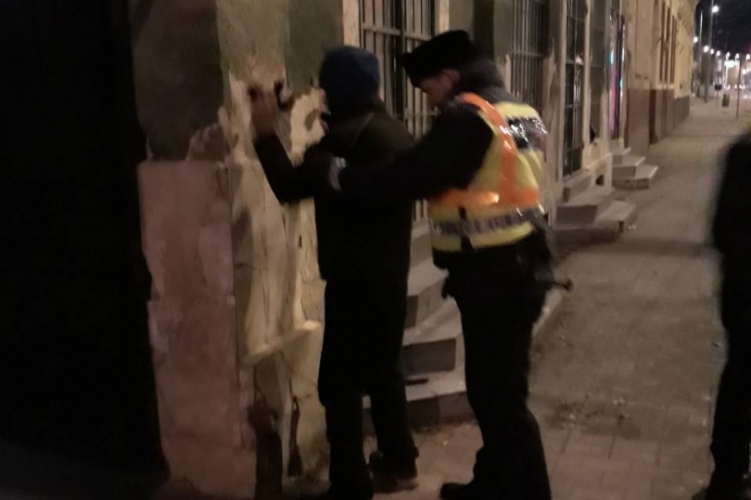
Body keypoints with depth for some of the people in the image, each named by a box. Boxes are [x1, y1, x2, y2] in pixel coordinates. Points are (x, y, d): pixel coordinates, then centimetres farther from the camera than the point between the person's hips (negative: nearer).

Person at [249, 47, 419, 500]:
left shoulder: (346, 137, -17)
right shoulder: (394, 132, 11)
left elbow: (291, 187, -21)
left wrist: (266, 134, -10)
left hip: (355, 279, -9)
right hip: (391, 274, 9)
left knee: (339, 381, -1)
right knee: (383, 368, 20)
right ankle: (399, 463, 31)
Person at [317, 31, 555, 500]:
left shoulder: (469, 117, -15)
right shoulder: (519, 113, 13)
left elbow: (412, 177, -19)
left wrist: (340, 175, -8)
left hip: (494, 274, -10)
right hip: (519, 265, 10)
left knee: (501, 394, 1)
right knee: (491, 385, 19)